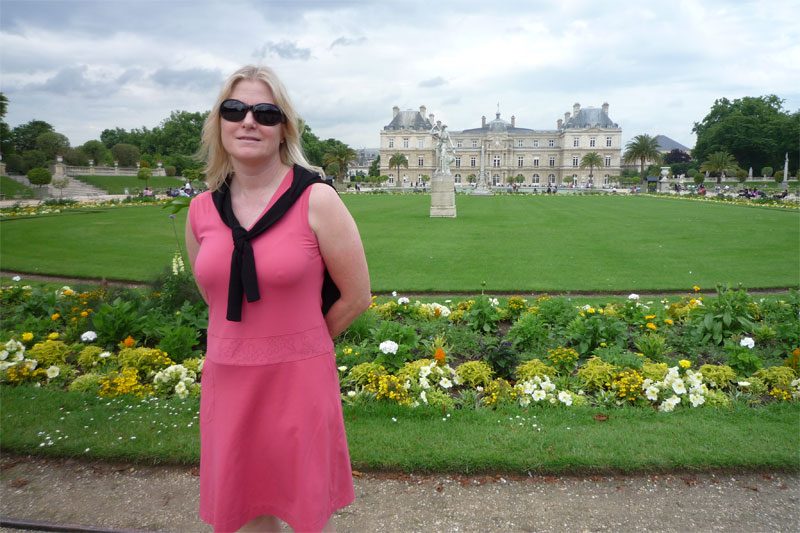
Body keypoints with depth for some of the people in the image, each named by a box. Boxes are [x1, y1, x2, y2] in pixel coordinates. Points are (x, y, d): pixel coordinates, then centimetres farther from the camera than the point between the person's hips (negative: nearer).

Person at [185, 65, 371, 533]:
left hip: (299, 382, -4)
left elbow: (356, 297, -7)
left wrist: (299, 343, 4)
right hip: (226, 379, 4)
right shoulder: (202, 209, 1)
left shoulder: (316, 200, -13)